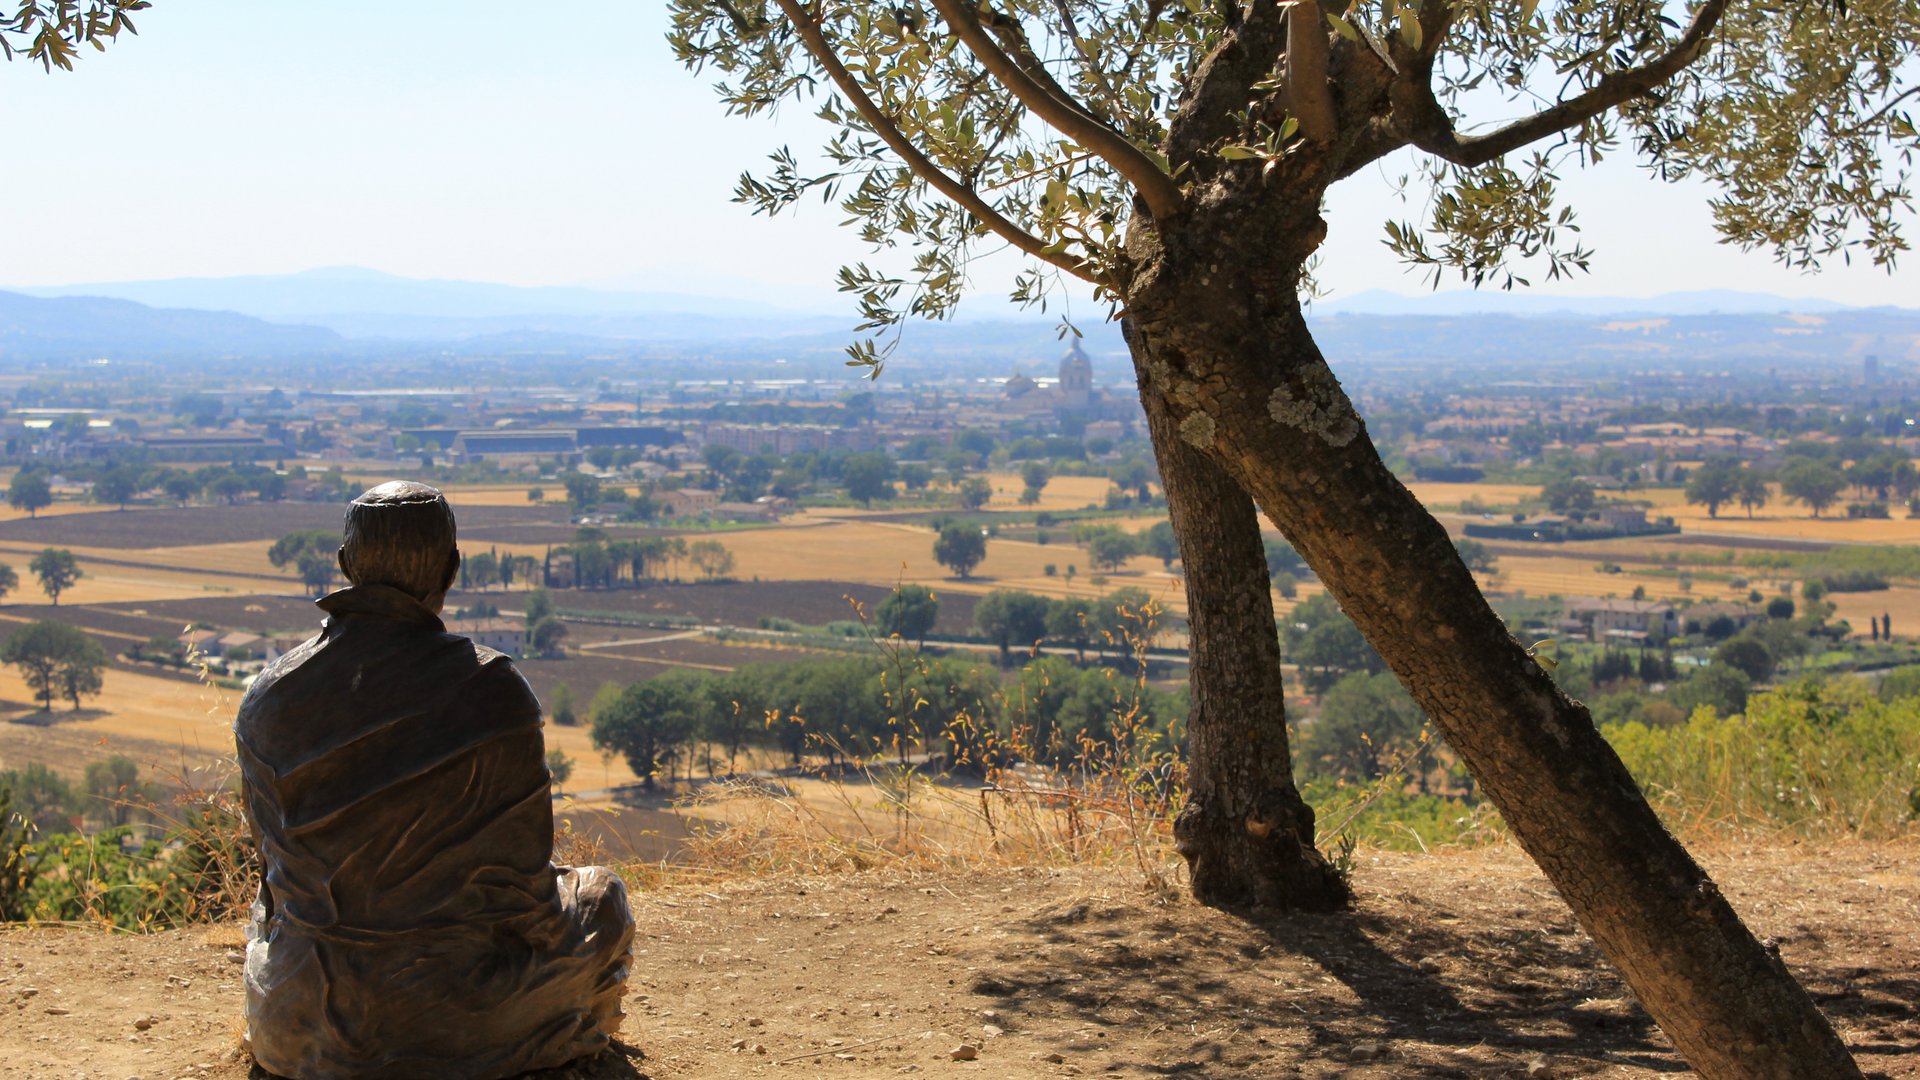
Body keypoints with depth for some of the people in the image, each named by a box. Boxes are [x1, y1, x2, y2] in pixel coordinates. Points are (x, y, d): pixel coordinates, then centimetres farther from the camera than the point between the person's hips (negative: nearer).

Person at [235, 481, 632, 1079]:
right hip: (454, 1017, -3)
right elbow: (520, 868, -11)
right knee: (602, 896, 24)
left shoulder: (268, 699, -5)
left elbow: (276, 857, 7)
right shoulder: (491, 691, -19)